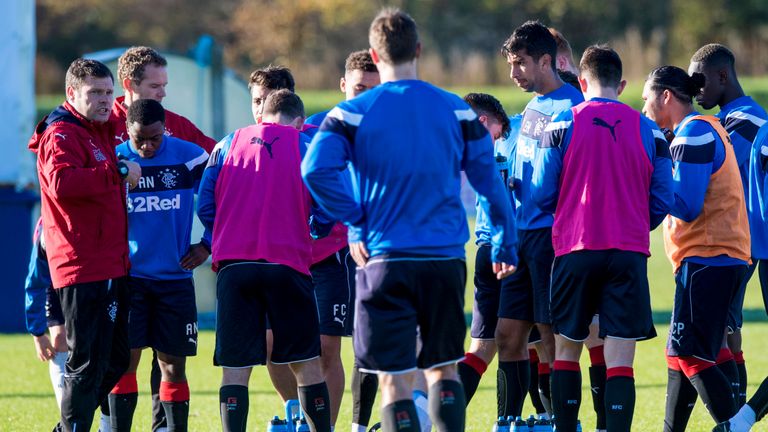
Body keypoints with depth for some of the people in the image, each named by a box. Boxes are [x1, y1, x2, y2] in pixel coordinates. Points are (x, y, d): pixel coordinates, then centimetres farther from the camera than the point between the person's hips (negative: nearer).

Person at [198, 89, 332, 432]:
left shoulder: (228, 144, 13)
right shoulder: (305, 145, 7)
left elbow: (205, 206, 9)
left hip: (232, 264, 2)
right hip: (287, 264, -1)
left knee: (234, 368, 1)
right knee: (306, 364, 7)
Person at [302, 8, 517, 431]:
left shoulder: (353, 113, -3)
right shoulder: (456, 110, 4)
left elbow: (316, 171, -16)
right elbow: (490, 181, 5)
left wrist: (356, 224, -4)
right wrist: (505, 245, 15)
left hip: (386, 260, -3)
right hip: (446, 259, 3)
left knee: (394, 379, -1)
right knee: (444, 368, 15)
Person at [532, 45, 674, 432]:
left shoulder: (562, 125, -2)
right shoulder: (648, 131, 3)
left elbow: (542, 194, 0)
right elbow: (663, 201, 6)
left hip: (576, 251, 0)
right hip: (630, 254, 1)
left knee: (567, 352, 14)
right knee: (620, 362, -2)